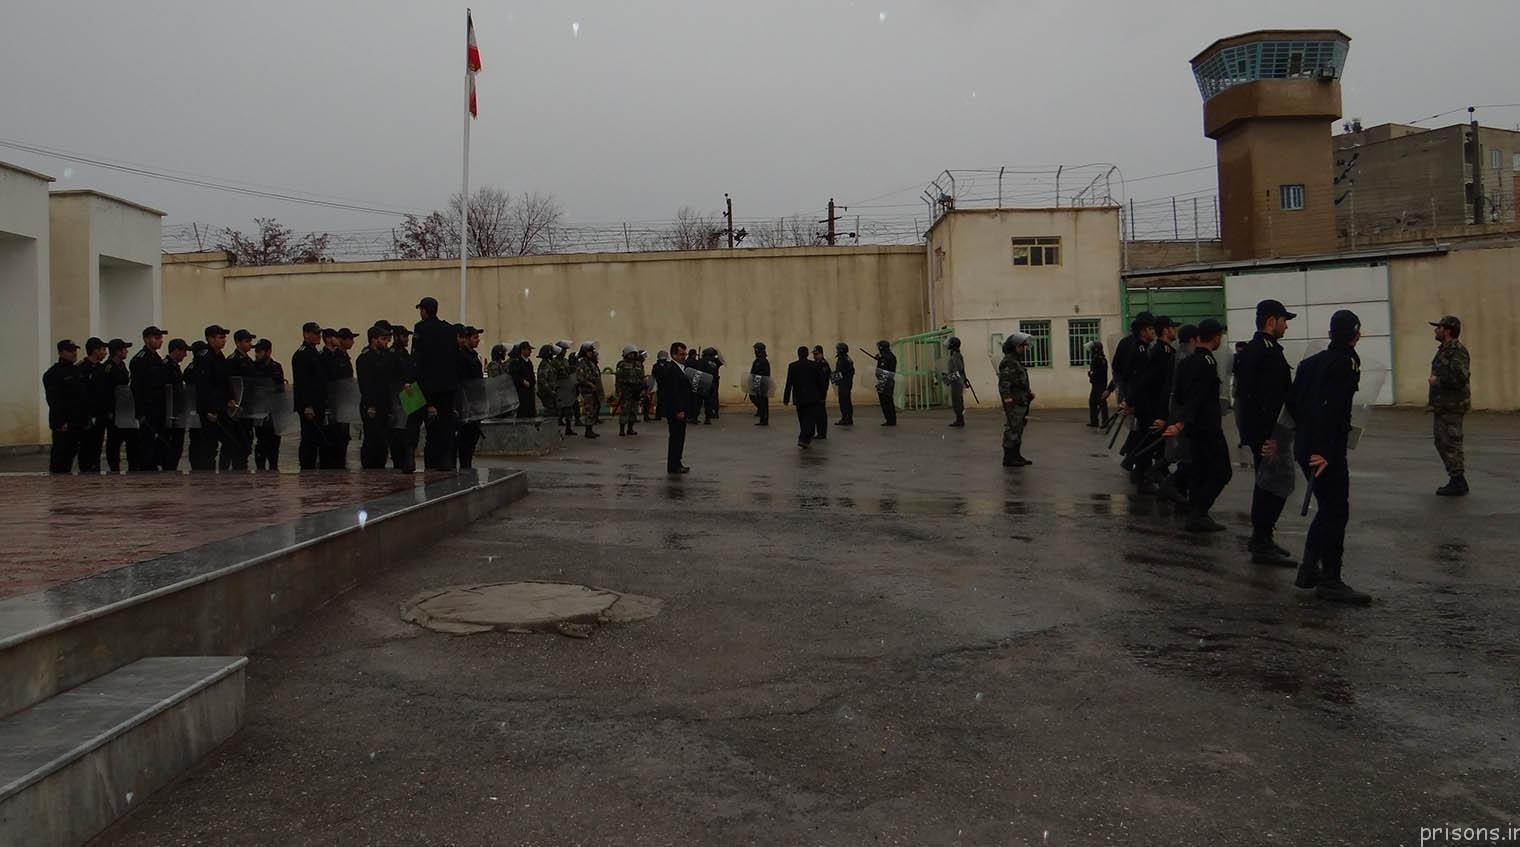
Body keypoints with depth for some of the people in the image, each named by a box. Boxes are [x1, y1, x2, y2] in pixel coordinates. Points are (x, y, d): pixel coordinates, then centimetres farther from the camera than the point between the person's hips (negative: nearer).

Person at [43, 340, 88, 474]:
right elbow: (53, 401, -14)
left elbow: (87, 396, 22)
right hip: (63, 424, -7)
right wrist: (61, 422, -20)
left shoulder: (80, 372, 17)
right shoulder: (52, 374, -7)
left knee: (71, 452, 11)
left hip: (79, 423, 7)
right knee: (60, 452, -5)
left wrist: (87, 417, 15)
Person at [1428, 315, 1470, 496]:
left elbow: (1460, 377, -27)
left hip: (1452, 406, -11)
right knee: (1441, 443, 15)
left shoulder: (1457, 351, -16)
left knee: (1451, 444, -6)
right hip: (1443, 406, 11)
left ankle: (1458, 484, 0)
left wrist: (1437, 380, -17)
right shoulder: (1444, 350, 16)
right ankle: (1456, 480, 22)